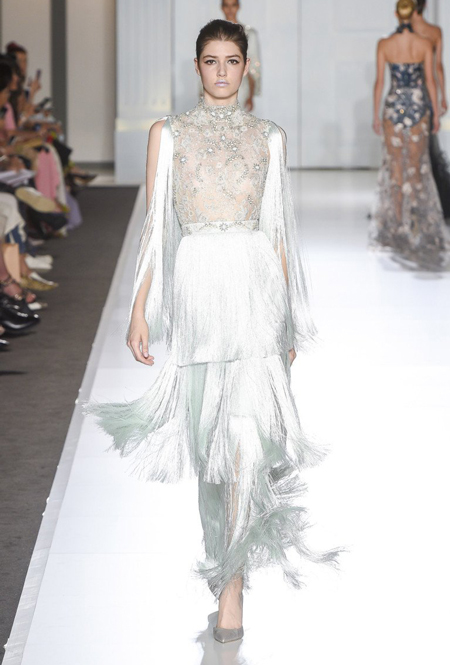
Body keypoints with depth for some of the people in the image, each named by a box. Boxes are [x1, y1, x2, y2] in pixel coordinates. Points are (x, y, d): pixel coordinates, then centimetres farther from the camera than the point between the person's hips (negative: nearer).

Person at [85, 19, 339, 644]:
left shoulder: (269, 138, 10)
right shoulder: (168, 132, 8)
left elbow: (278, 229, 12)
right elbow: (155, 224, 5)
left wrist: (291, 316, 11)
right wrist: (140, 310, -1)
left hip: (256, 287, -1)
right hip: (195, 283, 1)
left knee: (245, 434, -15)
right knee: (211, 434, 10)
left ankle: (230, 582, -10)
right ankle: (229, 557, 32)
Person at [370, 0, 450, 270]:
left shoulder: (384, 45, -6)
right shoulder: (425, 44, -6)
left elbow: (380, 81, -4)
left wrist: (376, 114, 4)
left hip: (394, 104, 0)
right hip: (419, 103, 0)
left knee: (395, 164, 7)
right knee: (417, 164, 10)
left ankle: (397, 219, 5)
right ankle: (416, 216, 10)